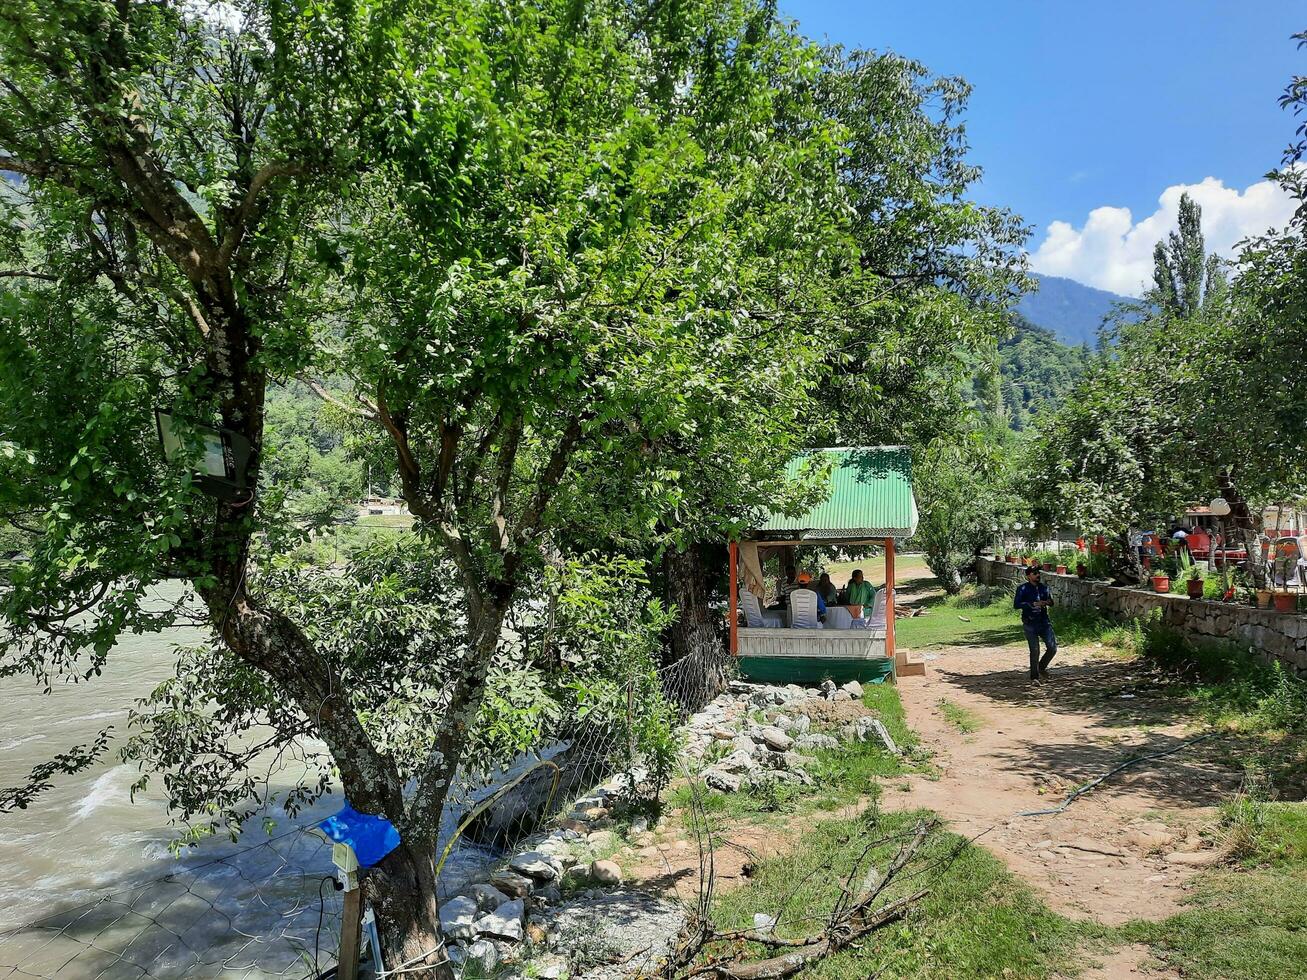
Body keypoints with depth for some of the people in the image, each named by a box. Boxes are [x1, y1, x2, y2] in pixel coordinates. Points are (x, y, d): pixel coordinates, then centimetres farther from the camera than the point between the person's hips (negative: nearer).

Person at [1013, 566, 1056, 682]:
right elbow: (1016, 604, -14)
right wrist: (1033, 604, -21)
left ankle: (1042, 667, 29)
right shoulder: (1023, 588, -6)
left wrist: (1047, 602, -5)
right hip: (1030, 624, -5)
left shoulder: (1044, 587, 9)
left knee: (1053, 648, 2)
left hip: (1044, 622, 5)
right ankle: (1034, 677, 9)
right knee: (1035, 650, -5)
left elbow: (1051, 601, 20)